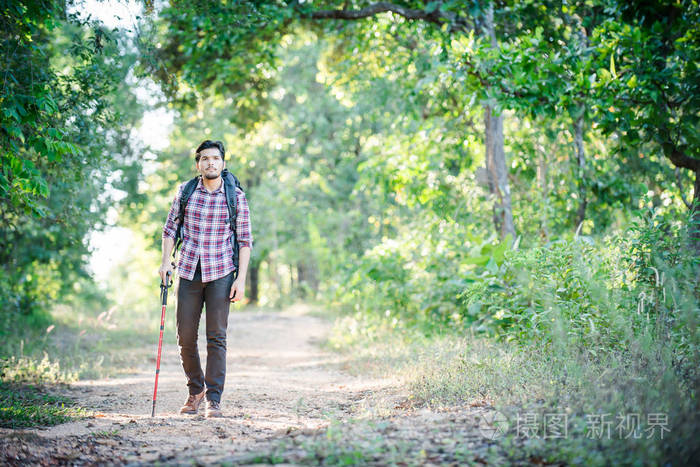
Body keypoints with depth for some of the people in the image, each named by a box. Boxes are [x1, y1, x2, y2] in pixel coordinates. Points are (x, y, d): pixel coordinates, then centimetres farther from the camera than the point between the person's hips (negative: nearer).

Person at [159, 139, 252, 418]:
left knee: (216, 337, -3)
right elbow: (170, 227, 13)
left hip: (220, 274, -2)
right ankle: (195, 389, 24)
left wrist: (241, 280, -5)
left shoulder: (236, 196, 0)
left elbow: (245, 240, 1)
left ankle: (214, 398, 3)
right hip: (189, 272, 2)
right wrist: (166, 261, 1)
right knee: (185, 337, 4)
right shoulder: (185, 192, 5)